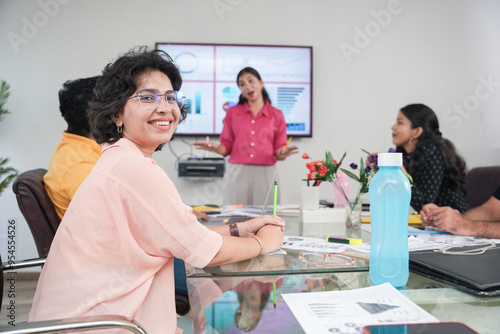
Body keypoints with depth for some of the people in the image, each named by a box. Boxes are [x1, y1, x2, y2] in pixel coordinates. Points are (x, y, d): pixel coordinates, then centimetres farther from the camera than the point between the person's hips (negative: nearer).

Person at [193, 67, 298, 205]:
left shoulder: (276, 115, 9)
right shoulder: (232, 112, 11)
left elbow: (278, 151, 7)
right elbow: (226, 147, 8)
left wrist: (282, 154, -14)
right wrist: (215, 148, -12)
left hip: (265, 174, 0)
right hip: (237, 173, 0)